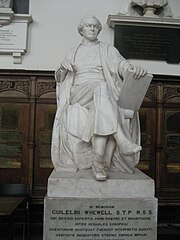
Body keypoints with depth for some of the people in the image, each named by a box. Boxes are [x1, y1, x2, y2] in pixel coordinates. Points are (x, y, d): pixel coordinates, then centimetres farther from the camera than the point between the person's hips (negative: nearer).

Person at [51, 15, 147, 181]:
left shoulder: (108, 50, 19)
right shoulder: (73, 52, 25)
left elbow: (121, 63, -2)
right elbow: (60, 78, 21)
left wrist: (134, 69, -26)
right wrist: (63, 69, -3)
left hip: (105, 94, 1)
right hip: (79, 94, 0)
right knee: (101, 89, -37)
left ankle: (99, 162, -39)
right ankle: (122, 141, -42)